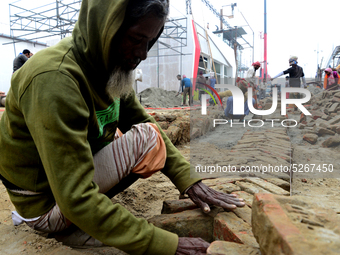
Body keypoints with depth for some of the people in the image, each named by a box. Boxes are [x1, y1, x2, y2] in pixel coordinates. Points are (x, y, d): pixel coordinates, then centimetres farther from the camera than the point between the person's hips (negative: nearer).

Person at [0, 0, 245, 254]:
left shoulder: (113, 65, -4)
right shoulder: (55, 78, -31)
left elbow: (141, 121, -2)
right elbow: (77, 199, -33)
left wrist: (189, 180, -12)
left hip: (74, 173, 9)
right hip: (44, 201, -8)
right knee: (148, 140, -19)